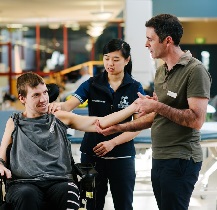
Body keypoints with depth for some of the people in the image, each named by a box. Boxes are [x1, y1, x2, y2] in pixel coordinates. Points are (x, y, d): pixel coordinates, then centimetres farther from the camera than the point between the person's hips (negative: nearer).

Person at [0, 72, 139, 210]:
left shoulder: (59, 118, 17)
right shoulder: (14, 123, 17)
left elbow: (99, 123, 12)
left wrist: (133, 107, 3)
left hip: (59, 181, 1)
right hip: (24, 182, -1)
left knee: (69, 192, -35)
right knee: (26, 195, -37)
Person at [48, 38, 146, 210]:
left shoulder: (135, 88, -2)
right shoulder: (92, 84, 1)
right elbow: (69, 105, -13)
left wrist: (112, 143, -18)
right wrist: (59, 105, -36)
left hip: (122, 156, -1)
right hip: (92, 154, 1)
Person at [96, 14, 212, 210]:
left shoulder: (195, 71, -13)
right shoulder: (161, 71, 14)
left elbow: (197, 120, -21)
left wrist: (158, 106, -17)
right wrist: (119, 127, 16)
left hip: (181, 159, -8)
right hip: (159, 157, 8)